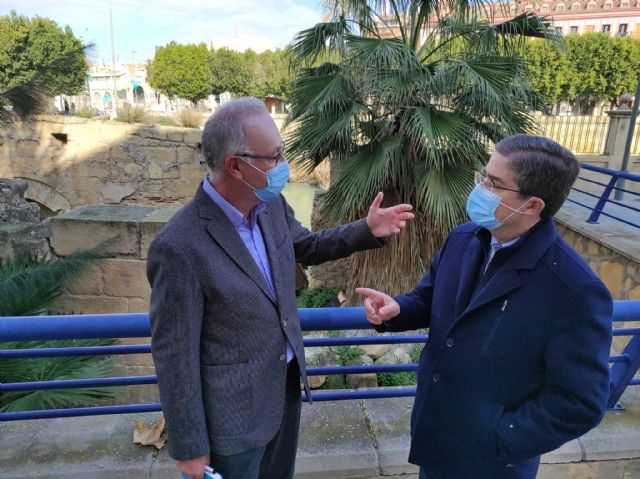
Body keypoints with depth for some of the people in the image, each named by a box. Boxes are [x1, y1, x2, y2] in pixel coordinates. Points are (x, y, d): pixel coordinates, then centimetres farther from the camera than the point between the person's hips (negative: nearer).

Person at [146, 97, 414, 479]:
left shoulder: (271, 204, -8)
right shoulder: (180, 246, -29)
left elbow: (307, 247, 12)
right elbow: (174, 355, -21)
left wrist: (368, 230, -2)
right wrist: (190, 447, -13)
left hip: (287, 385, 7)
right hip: (234, 412, -6)